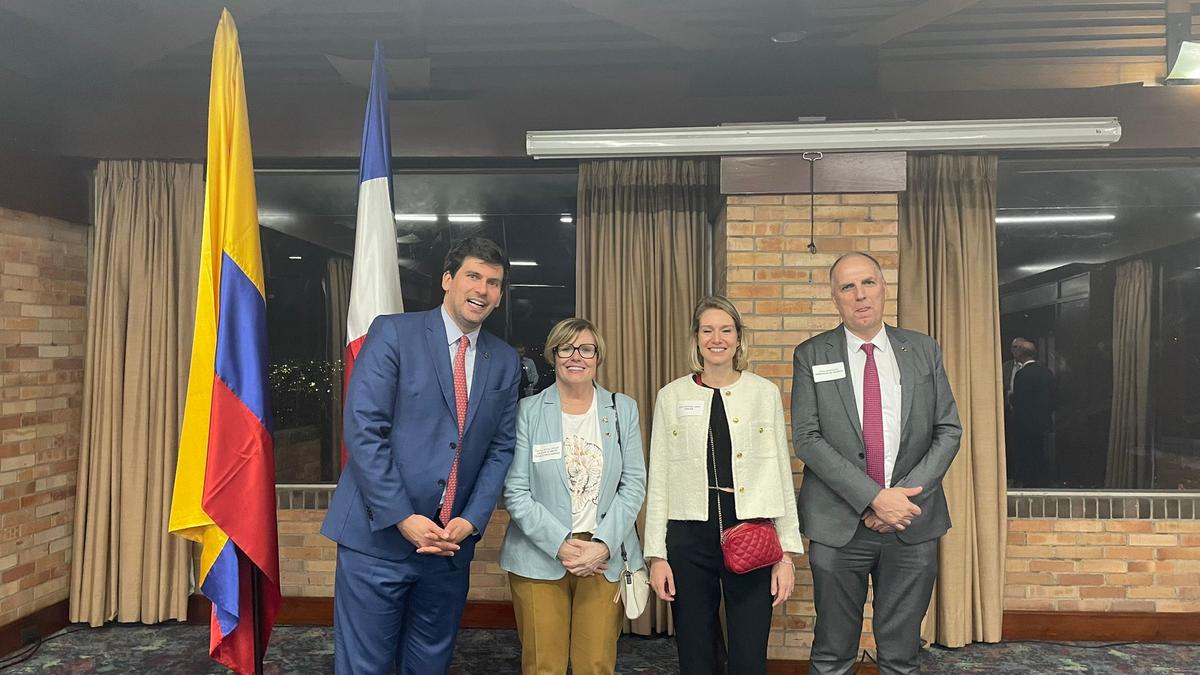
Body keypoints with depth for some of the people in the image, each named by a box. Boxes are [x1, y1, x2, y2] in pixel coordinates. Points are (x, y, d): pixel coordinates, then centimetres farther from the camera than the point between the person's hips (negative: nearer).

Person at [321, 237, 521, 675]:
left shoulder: (505, 362, 9)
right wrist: (403, 518, -15)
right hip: (378, 536, -4)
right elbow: (363, 430, -11)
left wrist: (472, 520, -5)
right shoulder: (393, 333, -5)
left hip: (452, 541, 4)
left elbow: (501, 448, 9)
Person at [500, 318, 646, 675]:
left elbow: (633, 485, 2)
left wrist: (603, 545, -9)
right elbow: (516, 492, -4)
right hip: (539, 558, -1)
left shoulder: (623, 409, 6)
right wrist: (561, 545, -13)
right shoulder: (528, 411, -1)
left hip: (606, 558, 1)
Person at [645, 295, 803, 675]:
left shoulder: (765, 393, 3)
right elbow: (658, 481, 4)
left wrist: (787, 552, 0)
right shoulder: (671, 396, 3)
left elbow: (781, 473, 4)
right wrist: (657, 554, 0)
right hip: (689, 539, 1)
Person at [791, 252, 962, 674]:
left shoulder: (923, 351, 6)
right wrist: (875, 497, -16)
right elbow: (807, 438, -8)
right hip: (839, 526, -1)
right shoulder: (811, 355, -1)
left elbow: (948, 431, 4)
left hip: (913, 524, 2)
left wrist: (904, 495, -10)